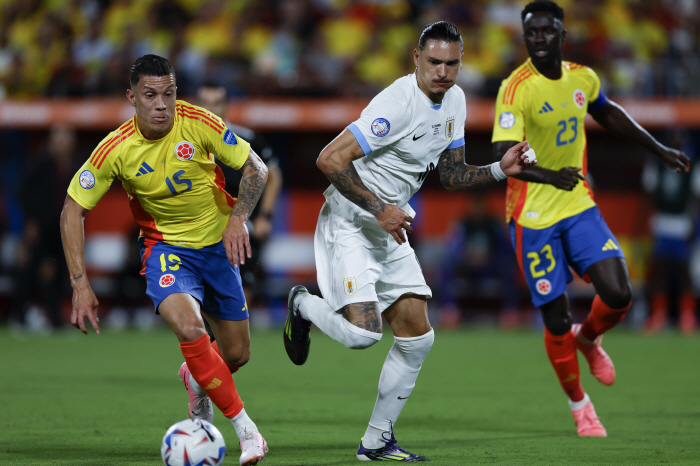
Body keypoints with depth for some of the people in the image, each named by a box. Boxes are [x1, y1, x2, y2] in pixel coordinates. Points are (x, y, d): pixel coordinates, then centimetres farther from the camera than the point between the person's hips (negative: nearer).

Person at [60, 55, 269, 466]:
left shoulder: (198, 123, -18)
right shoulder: (116, 150, -19)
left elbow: (256, 168, -9)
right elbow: (73, 210, -10)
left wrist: (238, 219, -26)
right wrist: (81, 284, -15)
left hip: (218, 244, 2)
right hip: (166, 248, -2)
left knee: (237, 354, 8)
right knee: (189, 329, -31)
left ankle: (196, 378, 46)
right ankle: (245, 428, -21)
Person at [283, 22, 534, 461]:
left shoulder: (454, 100, 5)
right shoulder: (398, 103, -23)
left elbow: (451, 174, 15)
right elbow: (330, 160, -26)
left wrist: (499, 170, -2)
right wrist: (380, 209, -25)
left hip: (390, 228, 8)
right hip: (349, 225, -8)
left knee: (418, 338, 4)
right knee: (362, 333, -21)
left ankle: (377, 441, 15)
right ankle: (304, 306, 12)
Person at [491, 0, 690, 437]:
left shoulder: (583, 78, 1)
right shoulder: (515, 89, -18)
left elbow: (608, 113, 23)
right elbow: (503, 156, -27)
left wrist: (658, 148, 25)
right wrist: (548, 176, -43)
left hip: (579, 206, 5)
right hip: (534, 216, -4)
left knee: (619, 295, -11)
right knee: (557, 321, 0)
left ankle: (588, 338, 25)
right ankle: (580, 405, 23)